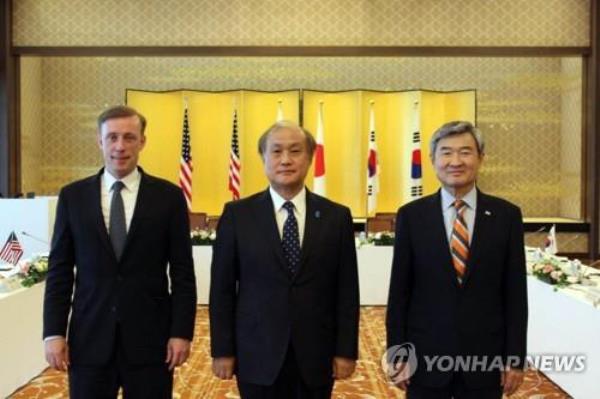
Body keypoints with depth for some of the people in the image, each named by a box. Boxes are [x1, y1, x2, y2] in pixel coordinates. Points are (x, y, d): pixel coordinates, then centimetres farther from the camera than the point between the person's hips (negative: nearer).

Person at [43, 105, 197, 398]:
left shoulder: (168, 196, 0)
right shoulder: (73, 196, 4)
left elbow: (182, 272, 0)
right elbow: (59, 270, 5)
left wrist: (182, 332, -5)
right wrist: (53, 332, -1)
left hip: (150, 337, -1)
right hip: (89, 338, 1)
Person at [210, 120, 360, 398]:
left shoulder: (336, 216, 1)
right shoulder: (237, 214, -1)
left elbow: (347, 291, 2)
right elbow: (222, 288, 0)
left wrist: (346, 351, -1)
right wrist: (222, 351, -2)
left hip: (315, 357, 1)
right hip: (257, 357, -1)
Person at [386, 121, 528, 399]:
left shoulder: (506, 215, 0)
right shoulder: (411, 215, -1)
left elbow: (515, 293, 1)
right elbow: (399, 291, 0)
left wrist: (515, 358, -1)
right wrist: (398, 354, -2)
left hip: (486, 357, 1)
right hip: (426, 356, 0)